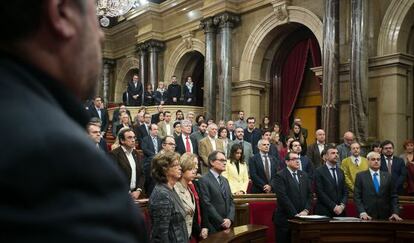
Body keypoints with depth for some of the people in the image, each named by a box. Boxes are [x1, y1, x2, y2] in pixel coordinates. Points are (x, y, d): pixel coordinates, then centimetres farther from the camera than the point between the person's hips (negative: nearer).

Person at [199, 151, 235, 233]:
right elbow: (207, 204, -15)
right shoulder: (204, 180, -9)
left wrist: (230, 219, -5)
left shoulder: (225, 180, 16)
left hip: (227, 226, 7)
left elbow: (231, 202, 12)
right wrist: (221, 221, -14)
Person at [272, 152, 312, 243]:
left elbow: (309, 194, 9)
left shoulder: (304, 175, 14)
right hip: (285, 218, -5)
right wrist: (295, 214, -16)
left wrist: (306, 211, -5)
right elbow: (283, 197, -15)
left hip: (302, 218, 5)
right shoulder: (280, 176, -7)